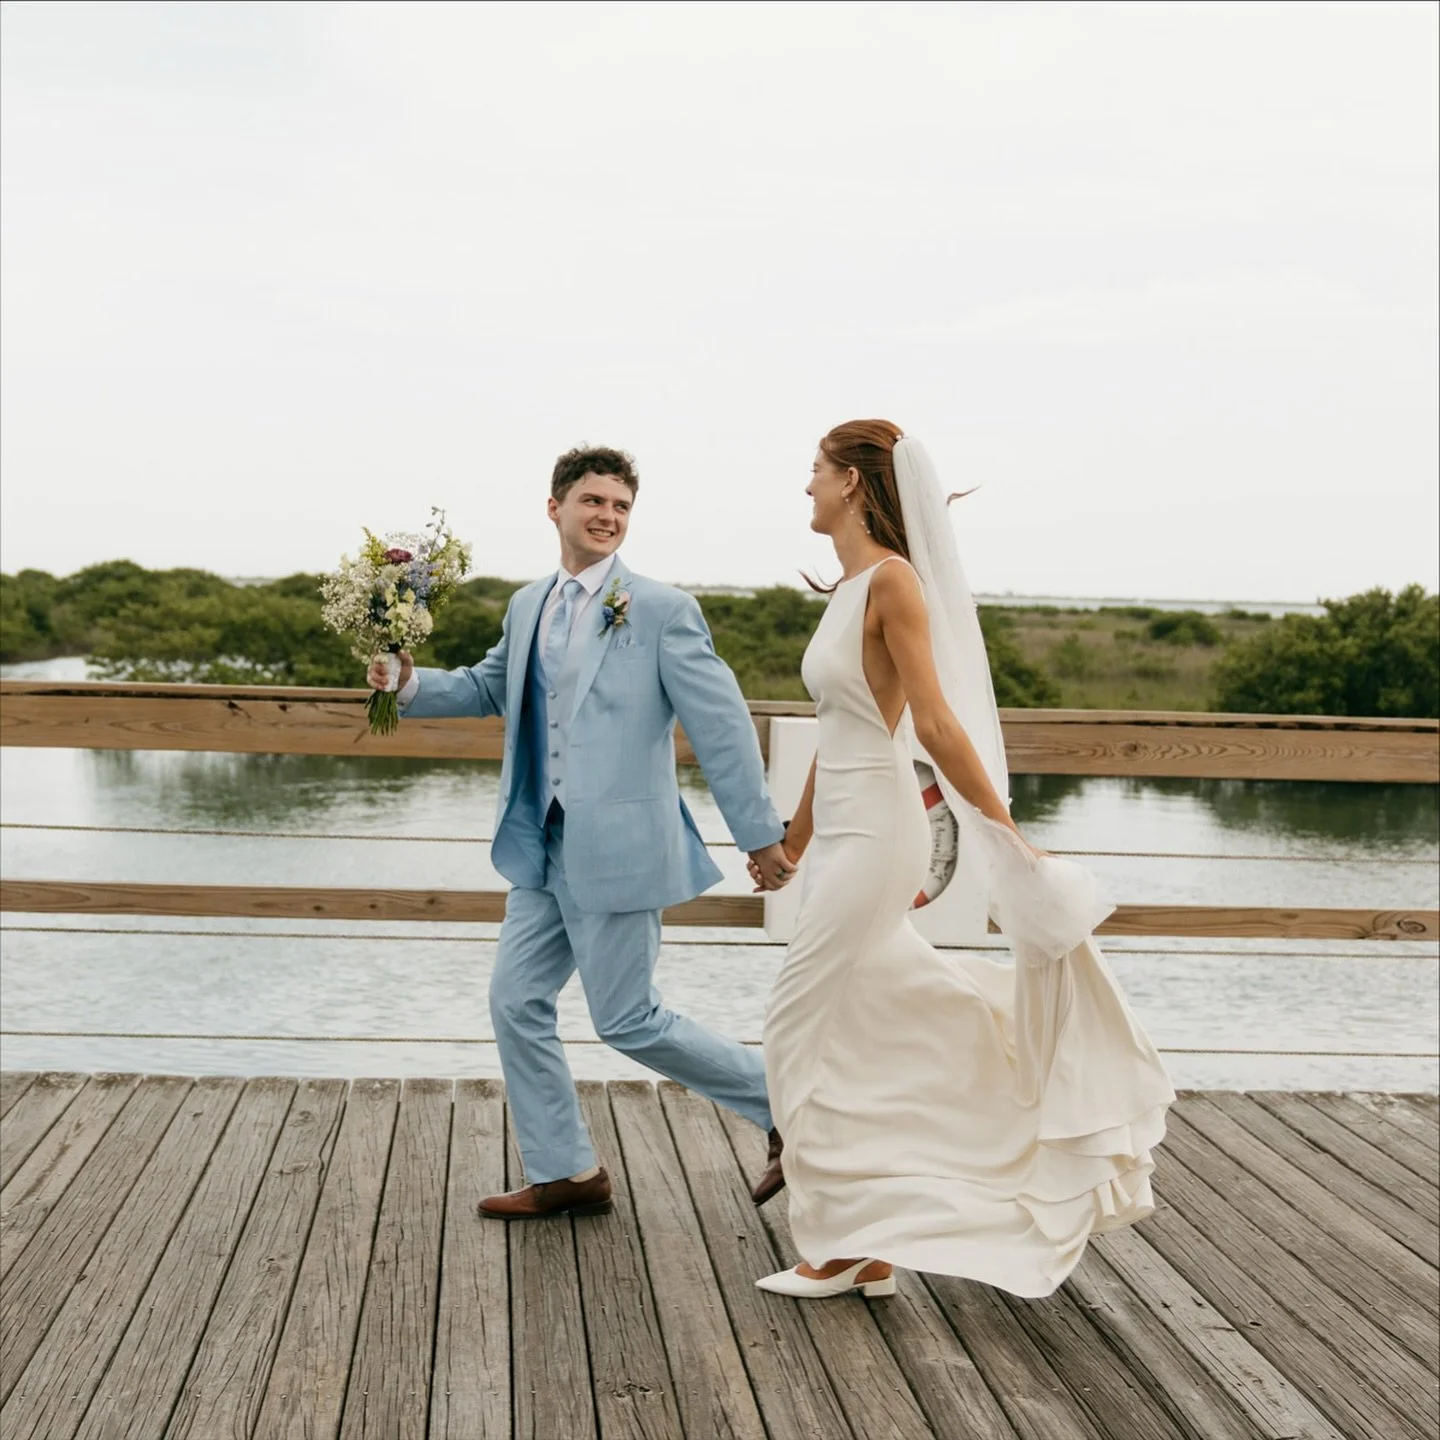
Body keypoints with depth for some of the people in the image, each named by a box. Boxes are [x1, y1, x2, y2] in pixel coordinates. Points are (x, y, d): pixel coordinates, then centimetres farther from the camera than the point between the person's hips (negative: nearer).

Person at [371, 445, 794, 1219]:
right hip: (542, 846, 7)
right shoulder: (527, 606, 9)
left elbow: (722, 725, -10)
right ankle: (564, 1175, 24)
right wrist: (410, 683, 7)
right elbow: (489, 688, 25)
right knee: (516, 1003, 9)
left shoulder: (661, 609, -10)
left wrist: (761, 835, -10)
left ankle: (788, 1103, 16)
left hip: (617, 848, -7)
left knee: (629, 1023, -2)